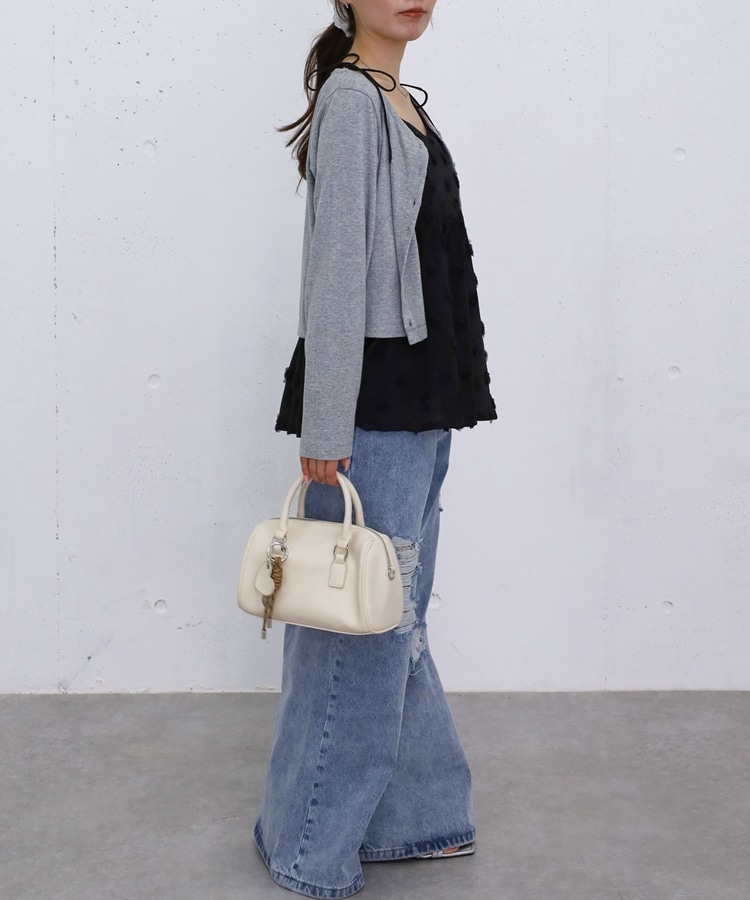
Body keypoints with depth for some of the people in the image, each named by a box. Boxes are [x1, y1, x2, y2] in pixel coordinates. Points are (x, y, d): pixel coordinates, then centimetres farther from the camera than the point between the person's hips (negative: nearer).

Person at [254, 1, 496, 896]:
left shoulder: (403, 106, 17)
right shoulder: (350, 99, -10)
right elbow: (337, 269, -17)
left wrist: (446, 399, 18)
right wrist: (325, 430, -19)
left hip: (419, 407, 9)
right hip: (373, 410, -9)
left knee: (399, 621, 16)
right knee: (364, 626, -1)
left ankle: (407, 816, 30)